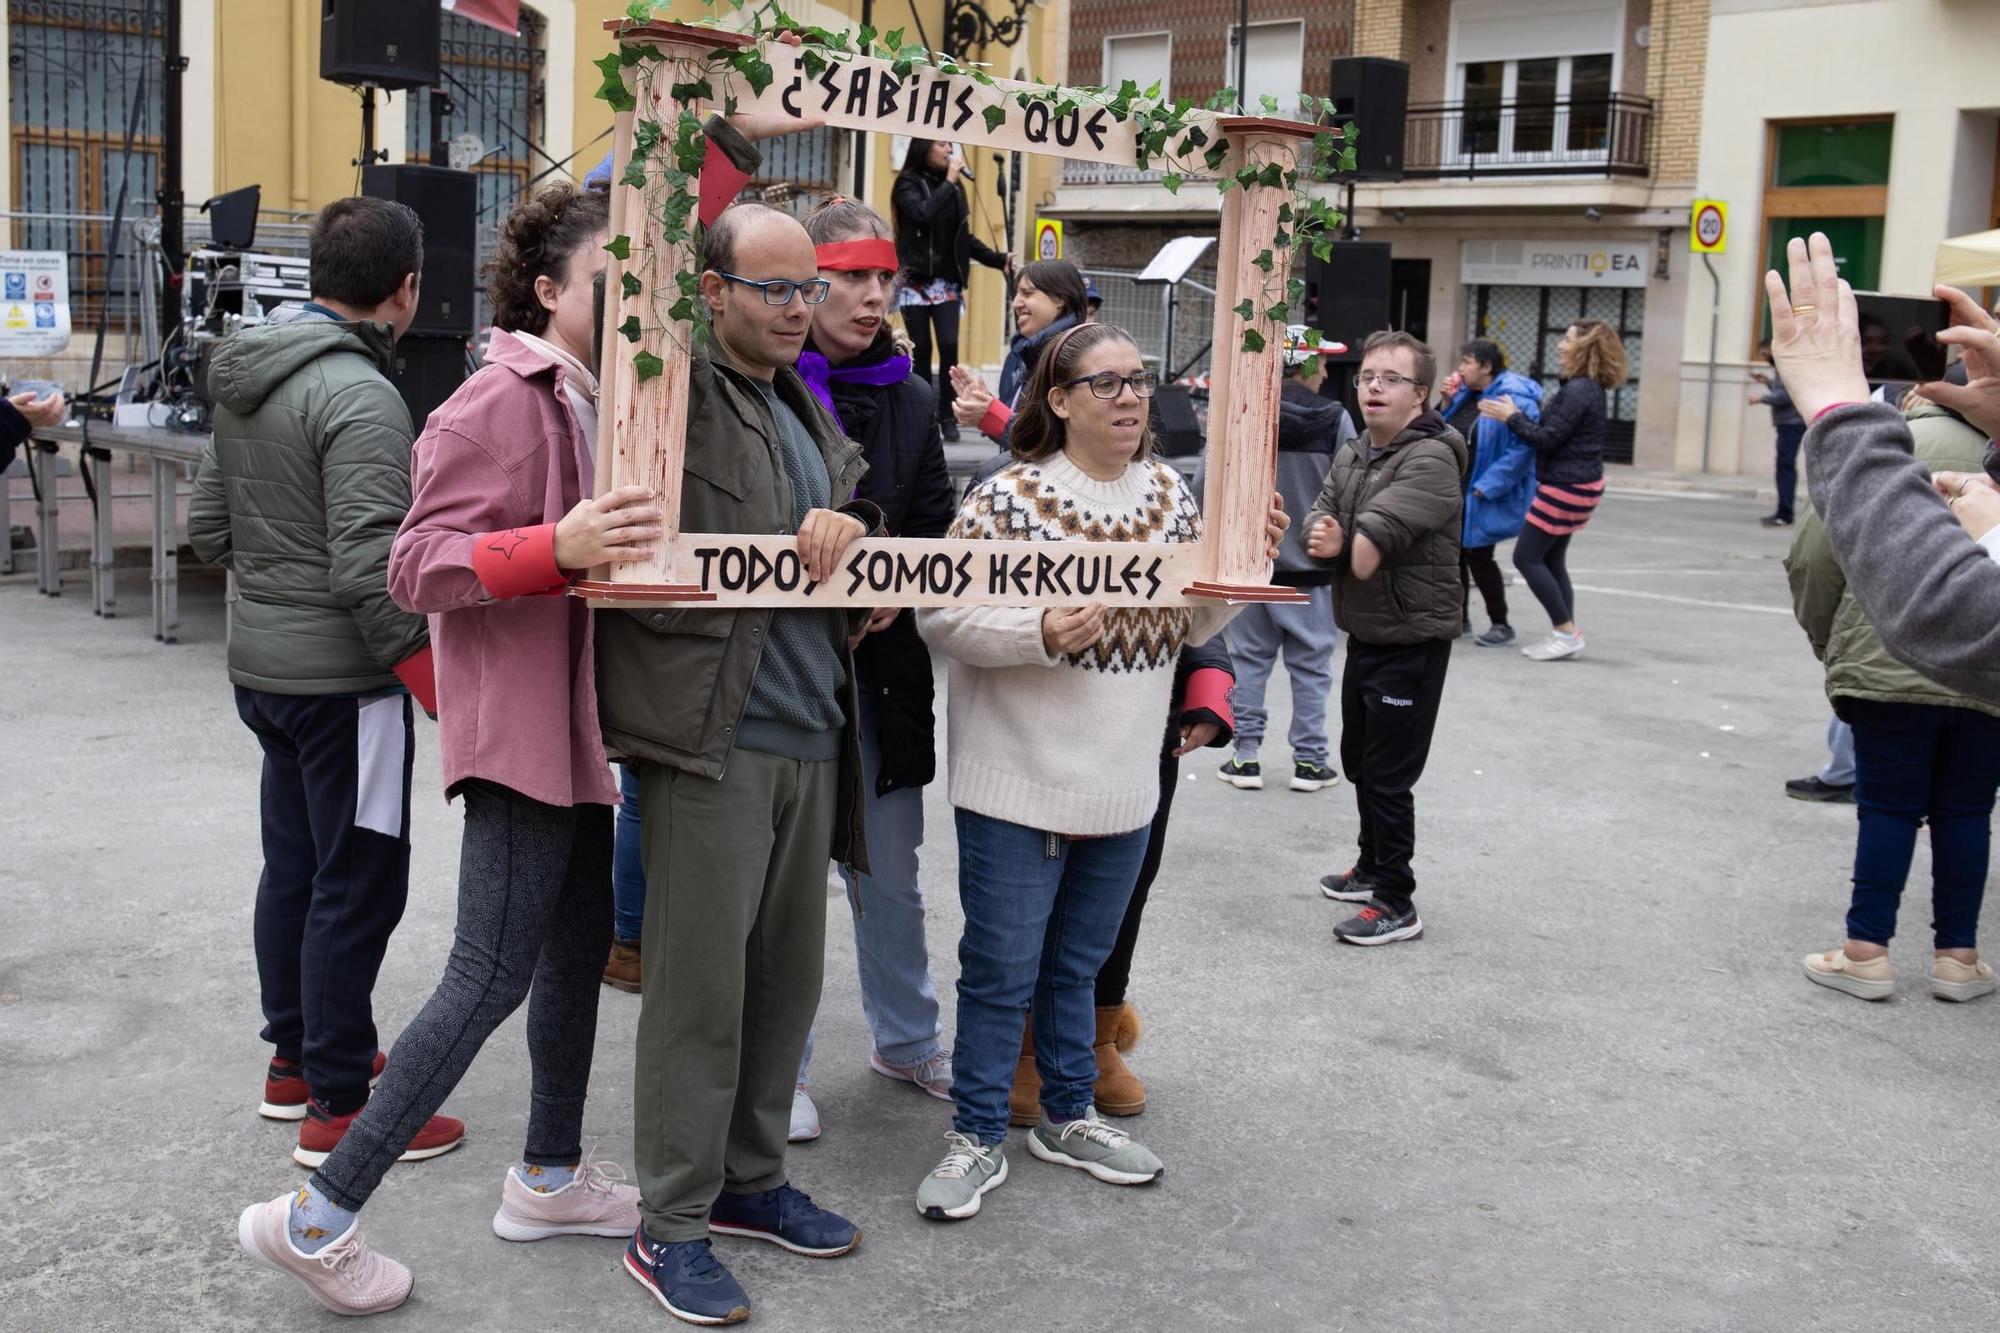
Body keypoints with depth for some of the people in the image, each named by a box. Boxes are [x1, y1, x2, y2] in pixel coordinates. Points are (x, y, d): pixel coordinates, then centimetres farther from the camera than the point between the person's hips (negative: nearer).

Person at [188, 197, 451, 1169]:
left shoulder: (243, 381, 8)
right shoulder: (359, 396, -20)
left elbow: (208, 527, 14)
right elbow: (369, 572, -24)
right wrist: (447, 689, -19)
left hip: (260, 665, 9)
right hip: (342, 676, -9)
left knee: (293, 869, 19)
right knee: (358, 883, 0)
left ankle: (295, 1061, 33)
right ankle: (339, 1107, 8)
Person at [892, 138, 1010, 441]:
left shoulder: (953, 186, 11)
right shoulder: (909, 184, -1)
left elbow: (963, 236, 14)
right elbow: (923, 214, -21)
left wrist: (998, 259, 4)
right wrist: (949, 182, -14)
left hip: (947, 283, 3)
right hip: (916, 281, -3)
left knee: (949, 346, -9)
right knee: (921, 350, 0)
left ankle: (947, 415, -5)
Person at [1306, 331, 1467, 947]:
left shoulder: (1431, 460, -19)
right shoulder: (1352, 455, 11)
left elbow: (1370, 541, -29)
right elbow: (1319, 520, 1)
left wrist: (1345, 543, -8)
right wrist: (1324, 538, -21)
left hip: (1412, 642, -9)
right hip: (1364, 635, 9)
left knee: (1387, 777, -5)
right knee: (1359, 760, 21)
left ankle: (1395, 904, 5)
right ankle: (1373, 866, 39)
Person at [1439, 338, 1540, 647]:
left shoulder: (1514, 398, -18)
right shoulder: (1466, 393, 8)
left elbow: (1522, 448, -23)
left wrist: (1486, 487, -23)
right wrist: (1447, 402, 0)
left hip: (1483, 496, -8)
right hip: (1454, 491, 8)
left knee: (1478, 555, -3)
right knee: (1454, 552, 12)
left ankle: (1500, 624, 11)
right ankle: (1459, 619, 26)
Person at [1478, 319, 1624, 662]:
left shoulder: (1578, 390, -19)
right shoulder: (1588, 388, 12)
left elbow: (1548, 438, -20)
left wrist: (1512, 417, -10)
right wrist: (1518, 417, 6)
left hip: (1566, 486, -10)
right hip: (1577, 482, 10)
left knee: (1527, 557, -5)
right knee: (1551, 560, 14)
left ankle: (1567, 632, -2)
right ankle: (1565, 634, 16)